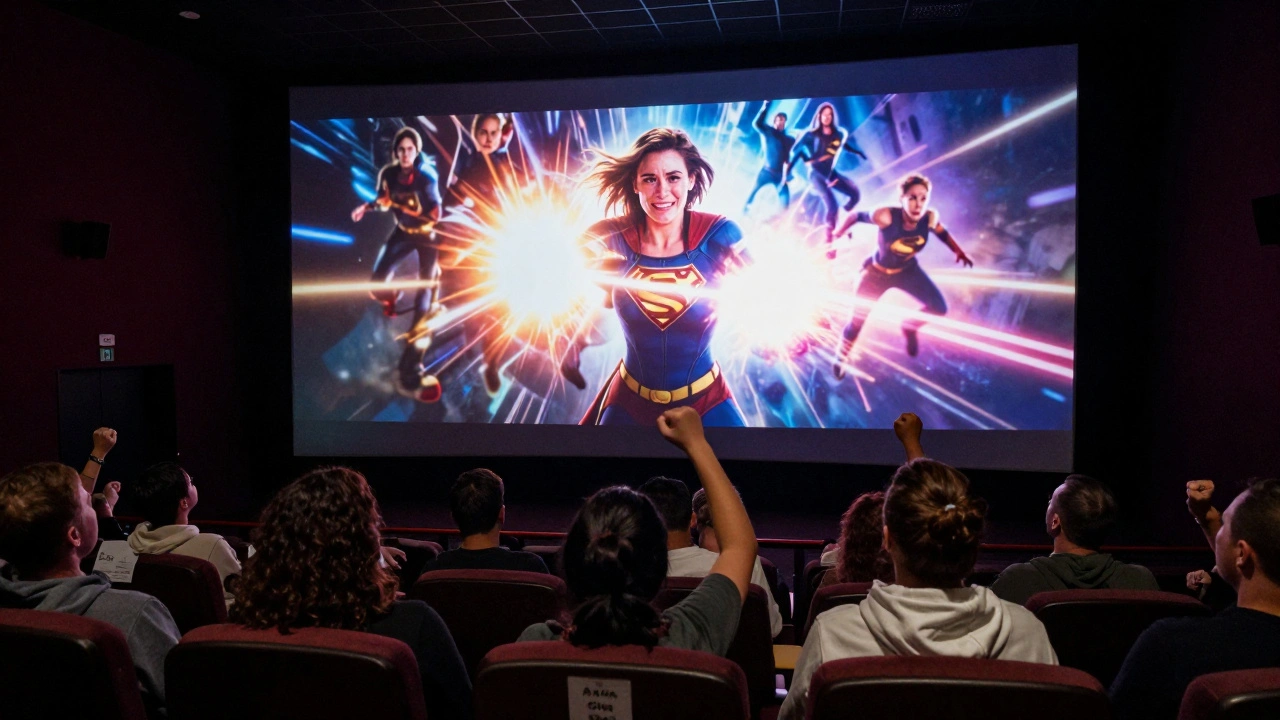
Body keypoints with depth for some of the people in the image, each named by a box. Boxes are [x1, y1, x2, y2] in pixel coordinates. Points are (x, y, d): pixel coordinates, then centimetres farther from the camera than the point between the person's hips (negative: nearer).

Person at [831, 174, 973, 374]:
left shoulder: (930, 218, -25)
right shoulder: (885, 216, -38)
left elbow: (942, 233, -1)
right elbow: (856, 216, -21)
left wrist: (959, 252, -7)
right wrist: (836, 236, -10)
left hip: (908, 271, 4)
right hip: (876, 272, -3)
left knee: (939, 308, -6)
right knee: (857, 322, 1)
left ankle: (910, 327, 27)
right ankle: (841, 359, 32)